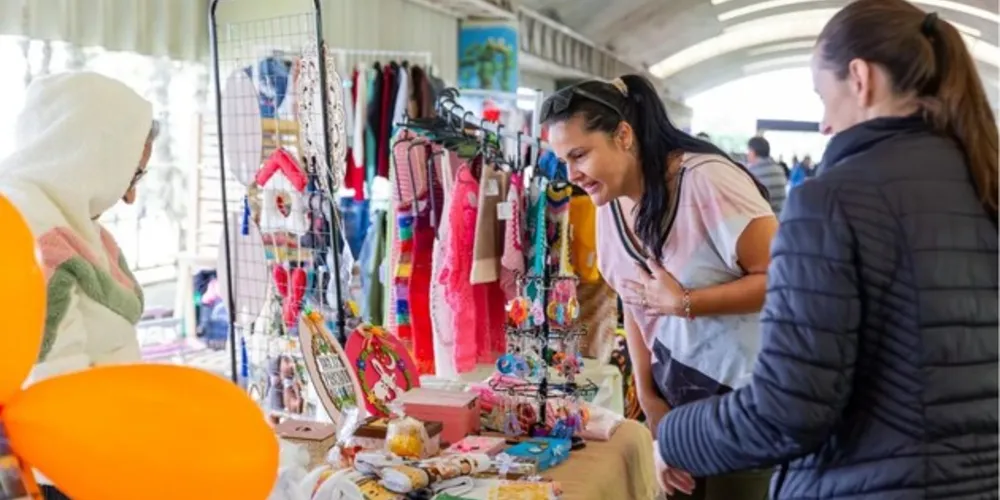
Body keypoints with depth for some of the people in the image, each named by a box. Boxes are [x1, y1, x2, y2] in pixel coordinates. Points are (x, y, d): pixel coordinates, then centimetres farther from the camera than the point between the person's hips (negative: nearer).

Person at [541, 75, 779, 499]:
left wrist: (684, 303, -24)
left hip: (745, 390, -6)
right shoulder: (610, 206, 0)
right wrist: (647, 395, 2)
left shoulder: (706, 180, -22)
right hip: (674, 388, 6)